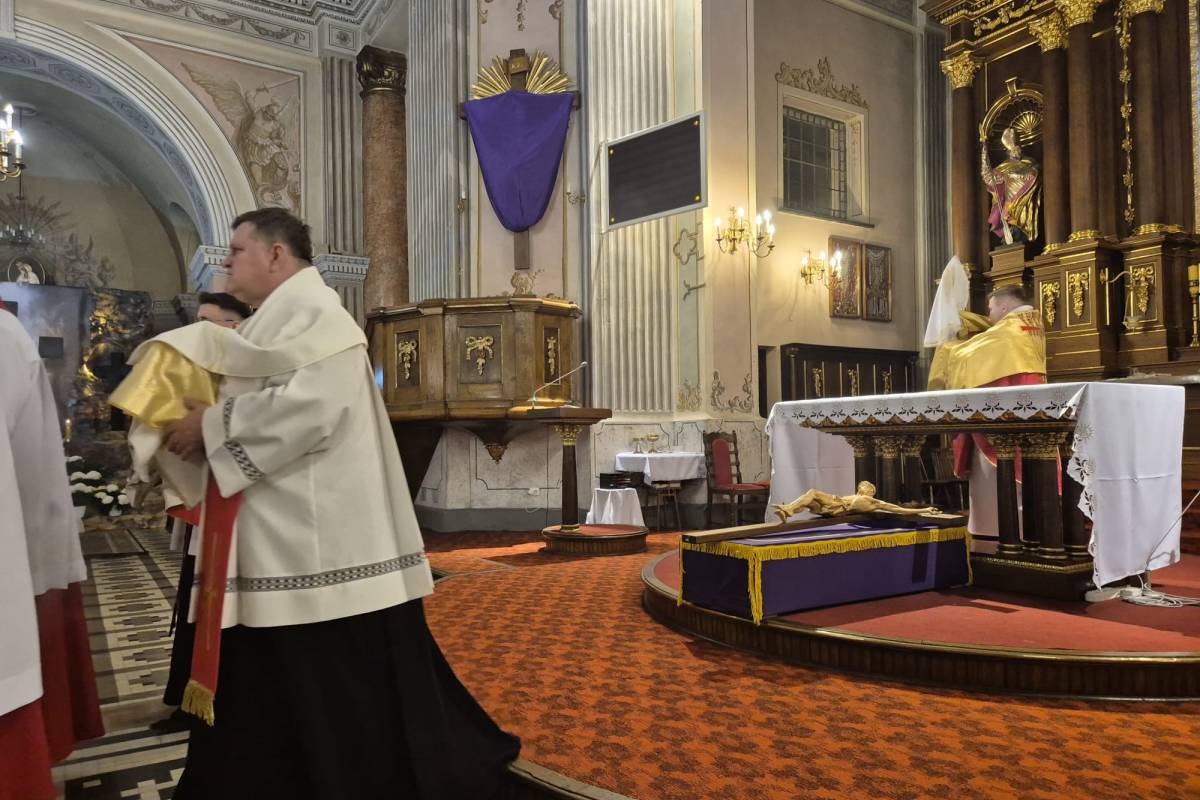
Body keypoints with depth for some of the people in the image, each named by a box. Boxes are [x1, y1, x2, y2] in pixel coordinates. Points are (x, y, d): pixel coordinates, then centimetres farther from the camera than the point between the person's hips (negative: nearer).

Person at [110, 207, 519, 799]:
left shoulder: (314, 311, -10)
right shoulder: (272, 323, 20)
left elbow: (311, 407, -25)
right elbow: (258, 409, 20)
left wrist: (213, 426, -14)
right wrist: (191, 423, 2)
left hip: (320, 545, -10)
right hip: (279, 544, 10)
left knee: (341, 698, 0)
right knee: (274, 698, 17)